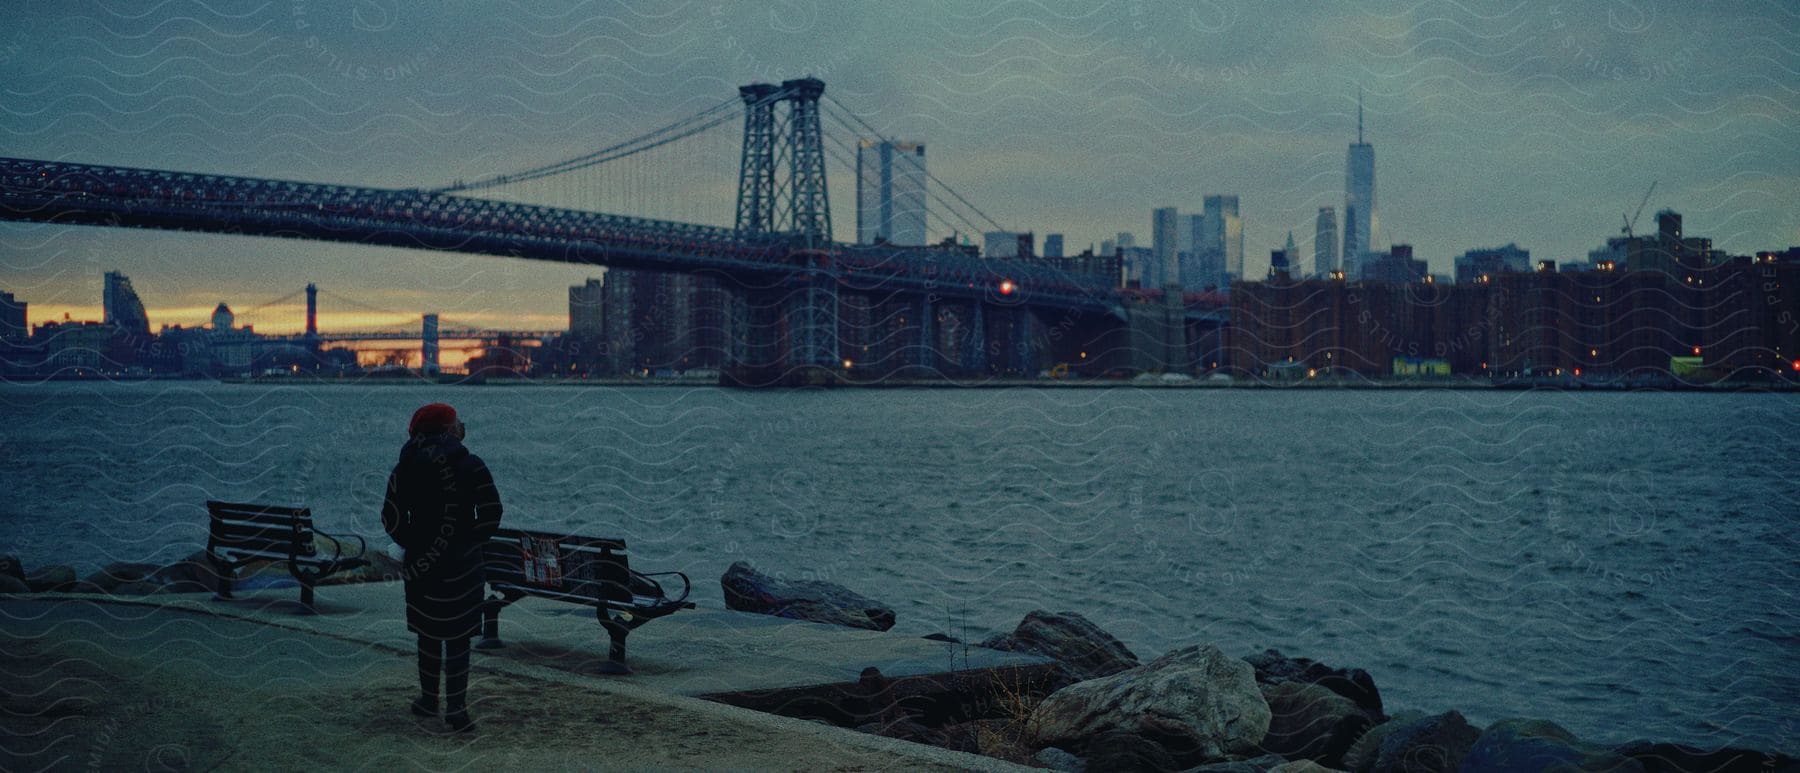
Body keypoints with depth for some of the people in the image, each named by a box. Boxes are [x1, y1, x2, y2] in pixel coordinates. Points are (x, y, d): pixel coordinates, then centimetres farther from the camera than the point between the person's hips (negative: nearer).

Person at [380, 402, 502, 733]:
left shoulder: (406, 467, 1)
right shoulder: (470, 465, -7)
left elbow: (391, 518, -2)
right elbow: (491, 512, -12)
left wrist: (412, 545, 12)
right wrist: (472, 540, 3)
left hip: (422, 563, 3)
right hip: (462, 564, -3)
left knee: (428, 632, 16)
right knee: (458, 636, 1)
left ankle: (429, 699, 26)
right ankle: (456, 709, -1)